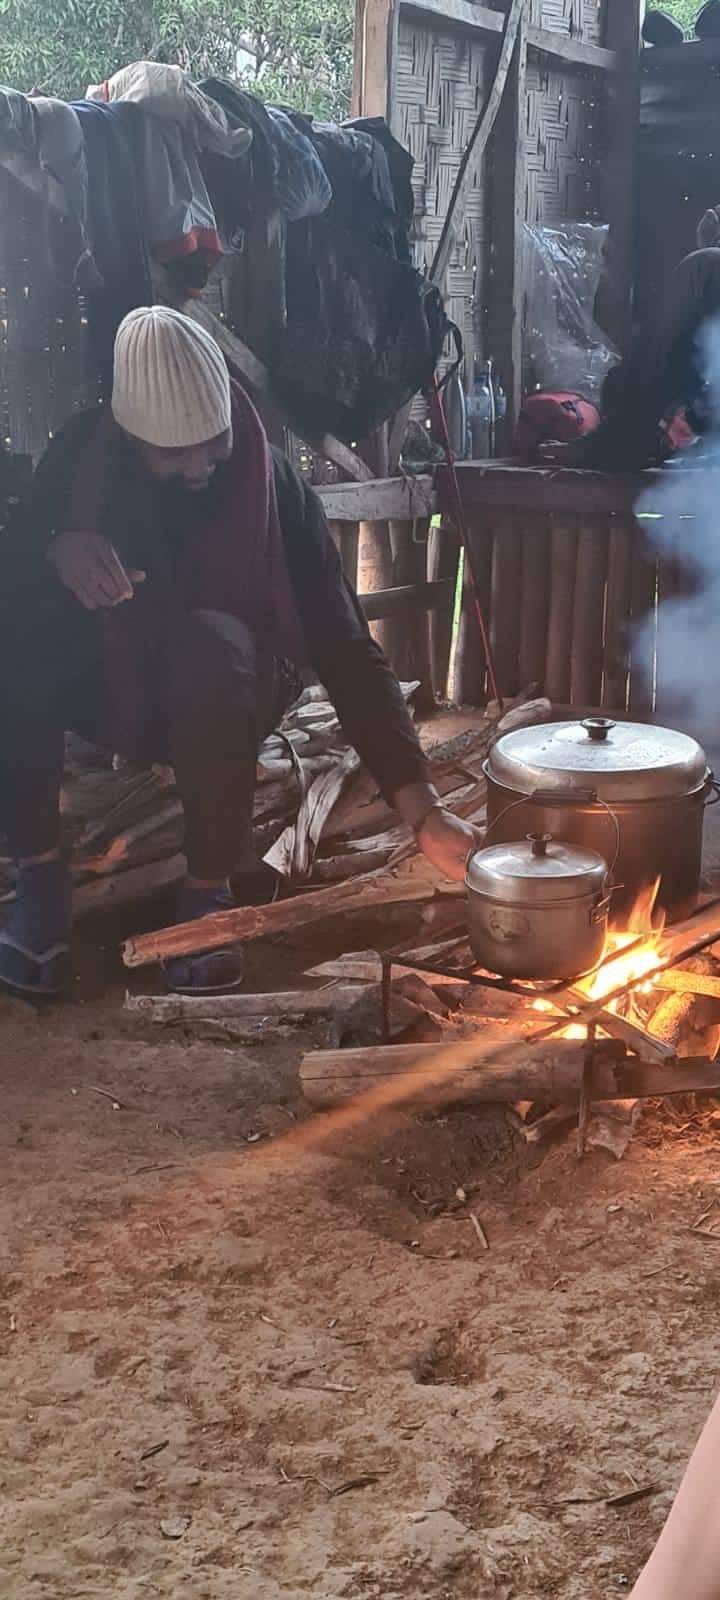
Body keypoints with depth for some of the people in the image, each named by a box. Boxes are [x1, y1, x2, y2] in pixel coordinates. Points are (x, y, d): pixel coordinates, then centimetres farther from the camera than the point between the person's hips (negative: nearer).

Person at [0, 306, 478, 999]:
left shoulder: (274, 485, -19)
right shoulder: (82, 453, -14)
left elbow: (344, 649, -23)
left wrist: (422, 812, -31)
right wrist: (56, 547, -35)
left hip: (223, 699, -1)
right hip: (107, 686, 2)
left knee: (210, 644, -38)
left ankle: (208, 888, -22)